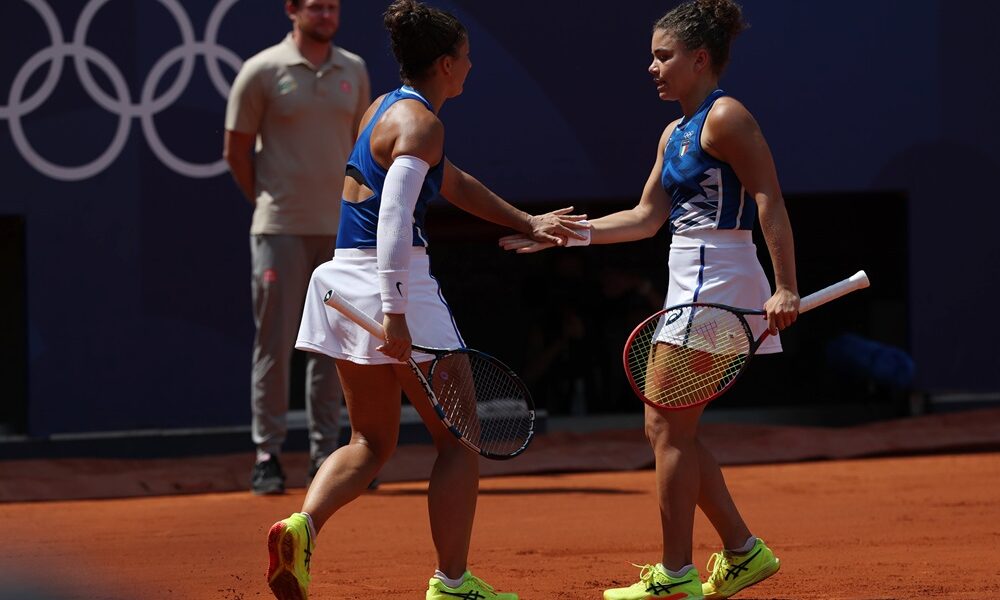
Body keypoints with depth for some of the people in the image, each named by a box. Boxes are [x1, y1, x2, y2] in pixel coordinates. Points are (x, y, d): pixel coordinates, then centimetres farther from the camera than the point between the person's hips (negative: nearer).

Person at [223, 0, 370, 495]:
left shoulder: (354, 71, 9)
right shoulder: (262, 72, -3)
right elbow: (237, 151, 2)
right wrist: (268, 202, 5)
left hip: (340, 229, 4)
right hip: (281, 229, -4)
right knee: (274, 341, -3)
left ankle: (324, 451, 14)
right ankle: (267, 454, 3)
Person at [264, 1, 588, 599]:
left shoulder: (386, 108, 17)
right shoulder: (421, 123, -12)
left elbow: (454, 183, 30)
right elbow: (394, 216, -25)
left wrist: (528, 223, 34)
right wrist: (395, 312, -28)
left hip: (345, 280, 9)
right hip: (393, 281, -9)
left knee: (372, 442, 15)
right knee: (458, 441, 5)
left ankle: (302, 527, -10)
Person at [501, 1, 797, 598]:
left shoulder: (726, 117, -11)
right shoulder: (675, 134, 16)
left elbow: (771, 201, -17)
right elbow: (647, 216, 19)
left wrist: (786, 289, -24)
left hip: (717, 286, -10)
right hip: (692, 288, 10)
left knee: (669, 428, -7)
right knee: (667, 430, 10)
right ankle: (743, 552, 15)